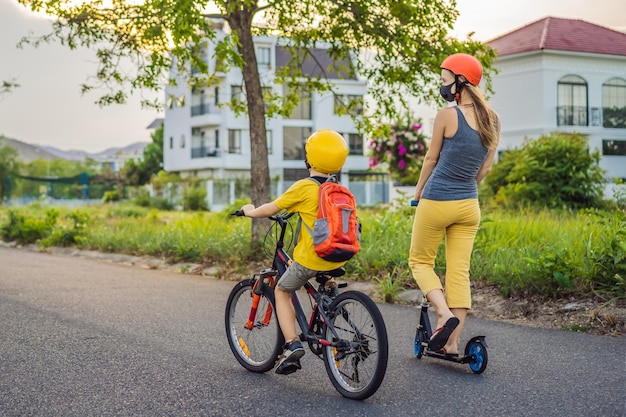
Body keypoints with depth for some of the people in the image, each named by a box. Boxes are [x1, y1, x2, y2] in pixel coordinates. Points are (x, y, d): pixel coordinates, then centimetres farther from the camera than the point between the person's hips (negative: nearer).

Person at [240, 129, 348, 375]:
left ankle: (292, 343, -1)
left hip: (310, 258, -5)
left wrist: (249, 211, 16)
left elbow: (271, 209, -2)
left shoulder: (303, 187, -9)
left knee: (282, 291, 14)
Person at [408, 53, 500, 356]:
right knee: (459, 272, 7)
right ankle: (452, 343, 8)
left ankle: (445, 314, -9)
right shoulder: (493, 120, 4)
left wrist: (418, 192, 13)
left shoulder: (447, 116, -14)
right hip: (469, 206, 6)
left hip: (436, 202, -5)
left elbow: (431, 158, -2)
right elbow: (486, 166, 12)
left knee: (420, 261, 12)